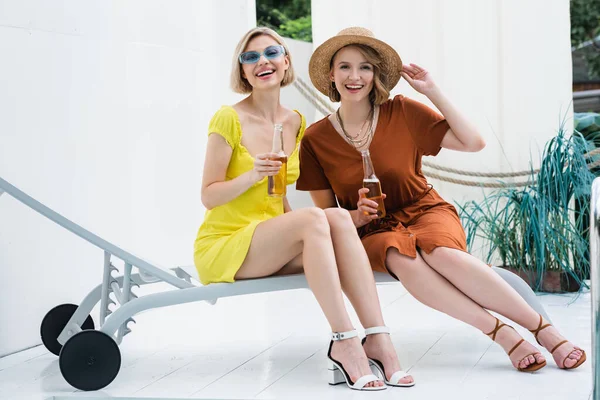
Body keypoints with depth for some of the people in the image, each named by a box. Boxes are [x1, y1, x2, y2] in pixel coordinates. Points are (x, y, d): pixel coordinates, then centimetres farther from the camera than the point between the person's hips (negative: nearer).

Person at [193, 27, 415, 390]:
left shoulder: (295, 123, 10)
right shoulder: (229, 119, -9)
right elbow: (209, 196, -9)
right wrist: (252, 175, -25)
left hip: (270, 245, 6)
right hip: (220, 249, -6)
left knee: (339, 217, -23)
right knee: (313, 218, -31)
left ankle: (378, 339, -32)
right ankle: (345, 341, -33)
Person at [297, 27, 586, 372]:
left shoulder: (402, 113, -3)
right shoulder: (315, 140, -2)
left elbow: (474, 142, -6)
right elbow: (326, 213, 5)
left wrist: (433, 91, -7)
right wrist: (356, 216, -16)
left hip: (424, 213, 0)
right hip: (373, 231, 0)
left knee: (440, 253, -36)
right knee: (403, 260, -37)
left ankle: (544, 329, -29)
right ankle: (501, 334, -32)